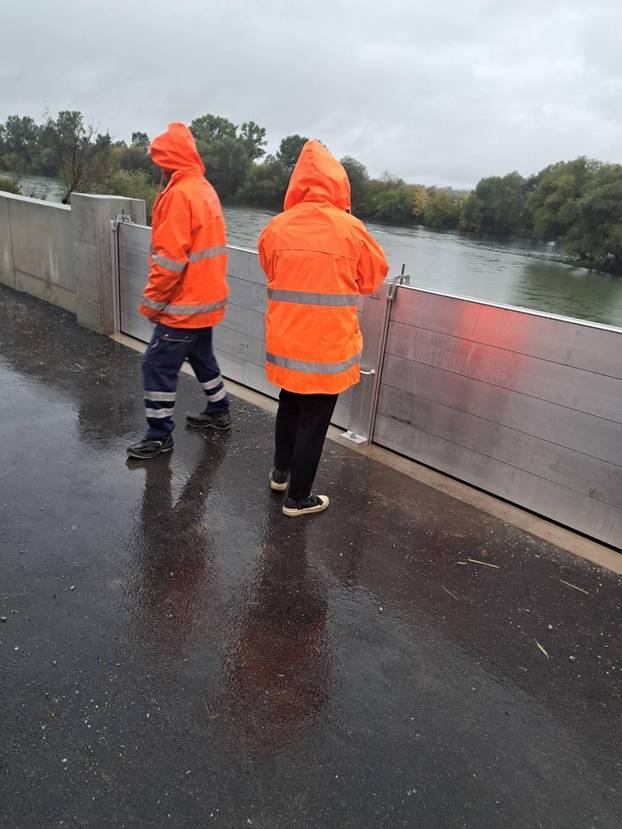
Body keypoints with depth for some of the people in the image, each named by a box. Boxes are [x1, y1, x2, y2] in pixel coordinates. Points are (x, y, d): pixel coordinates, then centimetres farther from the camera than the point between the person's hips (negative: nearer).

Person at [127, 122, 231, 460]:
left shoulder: (179, 194, -18)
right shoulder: (204, 188, 10)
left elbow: (170, 259, -23)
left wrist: (151, 303, -12)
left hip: (185, 304, -9)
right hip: (208, 298, 9)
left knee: (157, 365, -1)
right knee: (201, 356, 23)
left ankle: (160, 436, 8)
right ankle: (219, 412, 36)